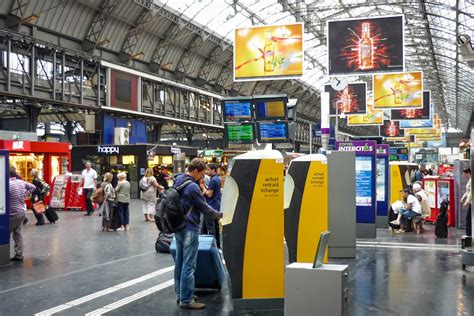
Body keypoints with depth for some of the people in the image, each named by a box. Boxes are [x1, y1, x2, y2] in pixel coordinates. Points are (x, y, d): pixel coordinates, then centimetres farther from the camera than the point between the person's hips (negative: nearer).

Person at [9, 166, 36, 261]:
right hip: (22, 211, 8)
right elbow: (33, 187, 16)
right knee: (18, 233, 11)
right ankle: (19, 255, 14)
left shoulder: (8, 185, -22)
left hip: (14, 214, -8)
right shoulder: (21, 182, 2)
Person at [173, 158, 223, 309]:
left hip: (179, 227, 10)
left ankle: (180, 294, 23)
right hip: (189, 229, -10)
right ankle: (186, 300, -1)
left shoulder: (178, 181, 8)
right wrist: (219, 214, 3)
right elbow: (204, 207, -12)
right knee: (189, 265, -5)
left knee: (179, 262, 14)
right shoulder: (192, 187, -20)